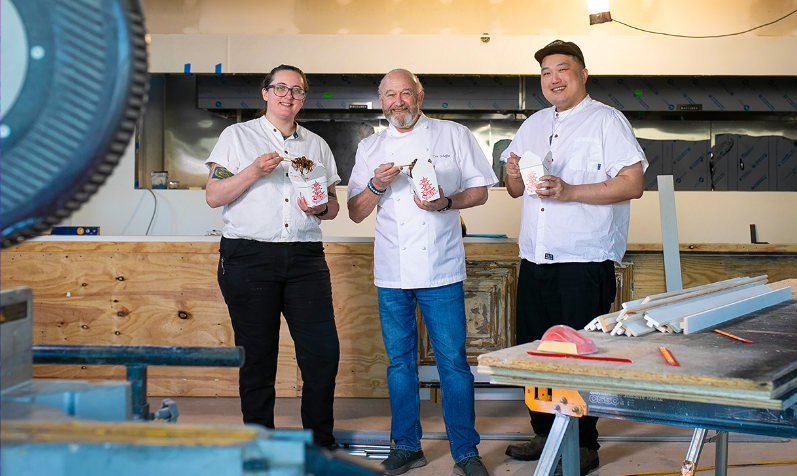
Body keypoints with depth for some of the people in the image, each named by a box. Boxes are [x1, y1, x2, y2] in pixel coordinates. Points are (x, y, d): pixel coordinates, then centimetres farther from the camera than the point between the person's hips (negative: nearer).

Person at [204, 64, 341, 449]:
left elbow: (333, 206, 19)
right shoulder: (237, 136, 8)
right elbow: (213, 196, 1)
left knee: (324, 352, -4)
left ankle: (320, 442, 12)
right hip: (249, 256, -2)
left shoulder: (316, 145, 18)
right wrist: (253, 172, -13)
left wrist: (320, 208, -4)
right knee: (257, 357, 1)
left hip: (305, 258, 3)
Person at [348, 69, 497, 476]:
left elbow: (479, 190, 6)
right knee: (399, 361, 9)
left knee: (453, 361, -3)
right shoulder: (370, 148, 12)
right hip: (392, 272, 3)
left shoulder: (453, 135, 6)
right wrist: (376, 186, -8)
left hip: (441, 269, -3)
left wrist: (447, 202, -13)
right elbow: (356, 213, 11)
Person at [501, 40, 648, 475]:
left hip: (584, 263, -6)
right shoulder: (533, 125, 18)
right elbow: (514, 190, 22)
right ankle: (545, 435, 26)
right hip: (534, 260, 7)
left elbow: (633, 184, -12)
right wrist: (514, 175, -2)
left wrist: (569, 191, -20)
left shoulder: (606, 120, -2)